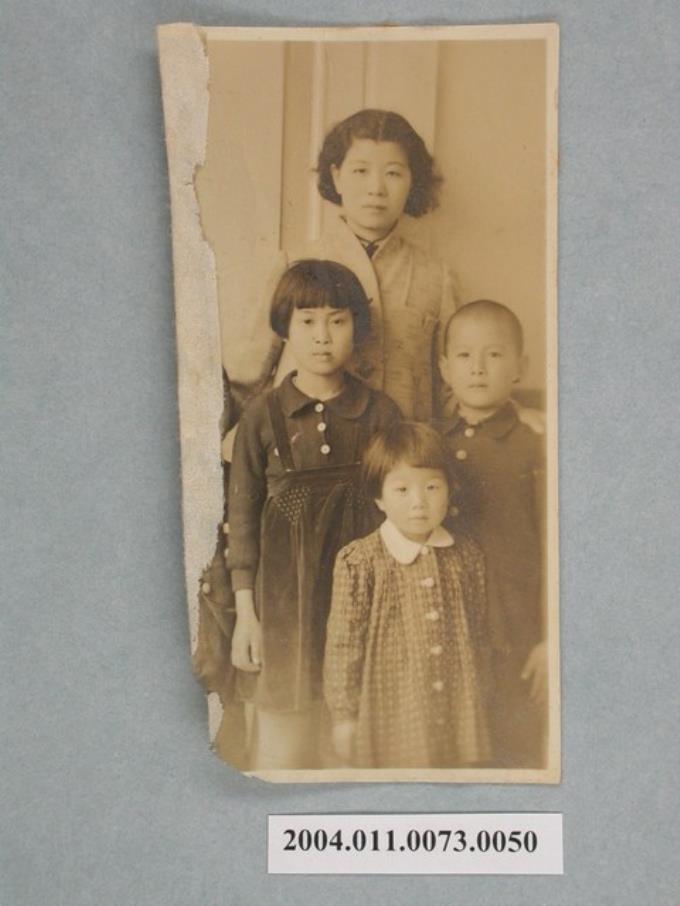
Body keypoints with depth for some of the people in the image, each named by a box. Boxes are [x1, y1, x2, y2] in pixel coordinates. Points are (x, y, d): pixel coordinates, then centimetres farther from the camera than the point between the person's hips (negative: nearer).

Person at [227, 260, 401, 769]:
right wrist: (245, 612, 0)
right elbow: (243, 514, 1)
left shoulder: (380, 413, 1)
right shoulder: (263, 416, -1)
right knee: (280, 748, 3)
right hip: (286, 591, -1)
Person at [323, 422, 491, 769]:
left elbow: (478, 634, 11)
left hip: (457, 719, 4)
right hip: (391, 718, -3)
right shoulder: (359, 562, -11)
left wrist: (480, 699, 16)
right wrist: (344, 715, -6)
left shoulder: (467, 555, 2)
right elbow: (343, 643, -7)